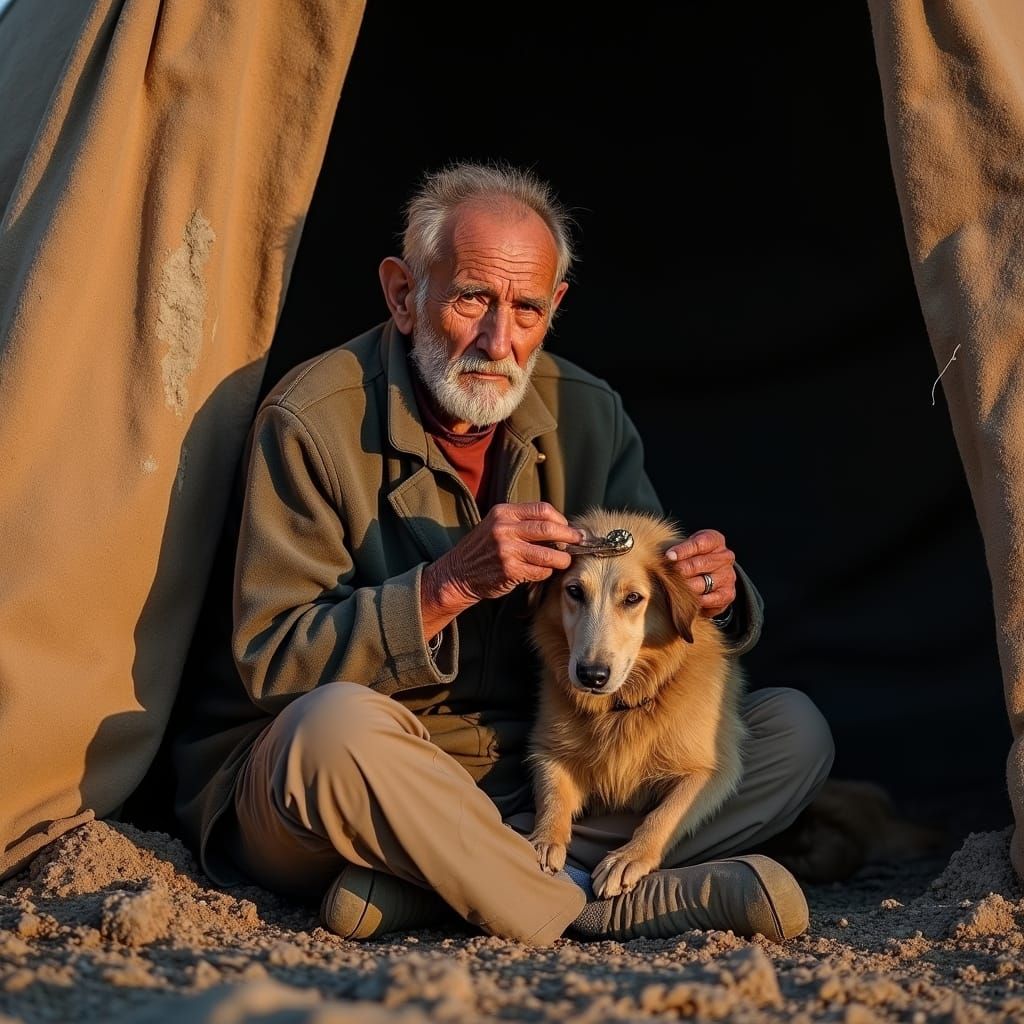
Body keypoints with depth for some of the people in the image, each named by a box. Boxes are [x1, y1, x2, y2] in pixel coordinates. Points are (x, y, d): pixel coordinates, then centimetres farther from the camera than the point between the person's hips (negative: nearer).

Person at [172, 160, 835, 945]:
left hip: (538, 781, 6)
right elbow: (270, 663, -16)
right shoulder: (314, 420, -12)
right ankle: (603, 909, -24)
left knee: (792, 730, -10)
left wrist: (715, 593, -16)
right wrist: (448, 585, -27)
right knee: (340, 725, -40)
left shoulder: (588, 414, 3)